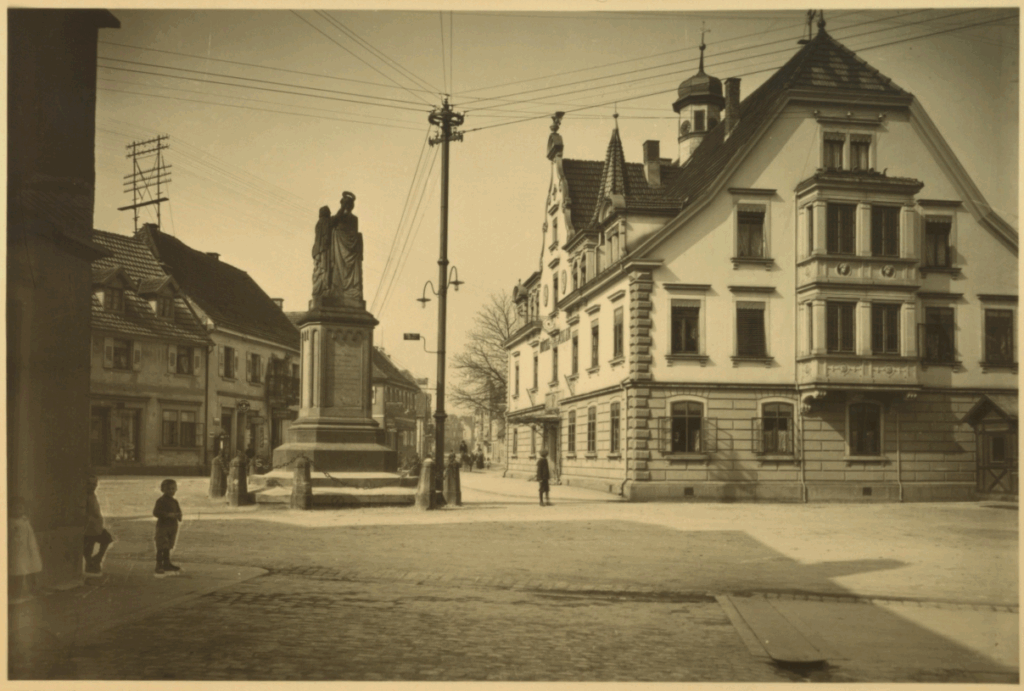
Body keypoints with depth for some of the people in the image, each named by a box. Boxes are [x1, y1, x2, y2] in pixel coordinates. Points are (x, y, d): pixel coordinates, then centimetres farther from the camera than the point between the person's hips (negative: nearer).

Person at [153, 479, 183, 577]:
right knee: (162, 547, -8)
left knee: (168, 547, 16)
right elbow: (156, 512, -18)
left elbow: (178, 511, 20)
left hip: (173, 526, 7)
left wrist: (179, 516, -4)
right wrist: (167, 515, -25)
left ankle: (167, 564, 26)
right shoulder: (161, 501, -10)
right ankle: (159, 566, -5)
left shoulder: (175, 501, 12)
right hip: (162, 526, -7)